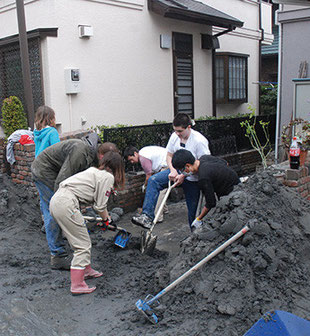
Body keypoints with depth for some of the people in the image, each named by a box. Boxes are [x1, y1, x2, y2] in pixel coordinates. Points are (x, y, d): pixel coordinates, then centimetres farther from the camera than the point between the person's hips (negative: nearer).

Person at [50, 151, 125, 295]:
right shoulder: (108, 177, -3)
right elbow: (100, 206, -1)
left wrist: (105, 215, 43)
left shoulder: (94, 171, 23)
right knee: (83, 245, -1)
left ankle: (86, 270, 36)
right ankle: (77, 285, 4)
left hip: (56, 200, 10)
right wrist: (106, 219, 19)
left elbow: (96, 201, 32)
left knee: (82, 240, 22)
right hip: (66, 205, -9)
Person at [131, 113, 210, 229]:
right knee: (153, 180, -19)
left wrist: (184, 176, -24)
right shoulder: (175, 136, -4)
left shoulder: (199, 141, -21)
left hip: (192, 178, -4)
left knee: (193, 210, 2)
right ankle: (147, 217, -24)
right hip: (177, 171, 5)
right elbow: (169, 155, 7)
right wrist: (173, 170, -12)